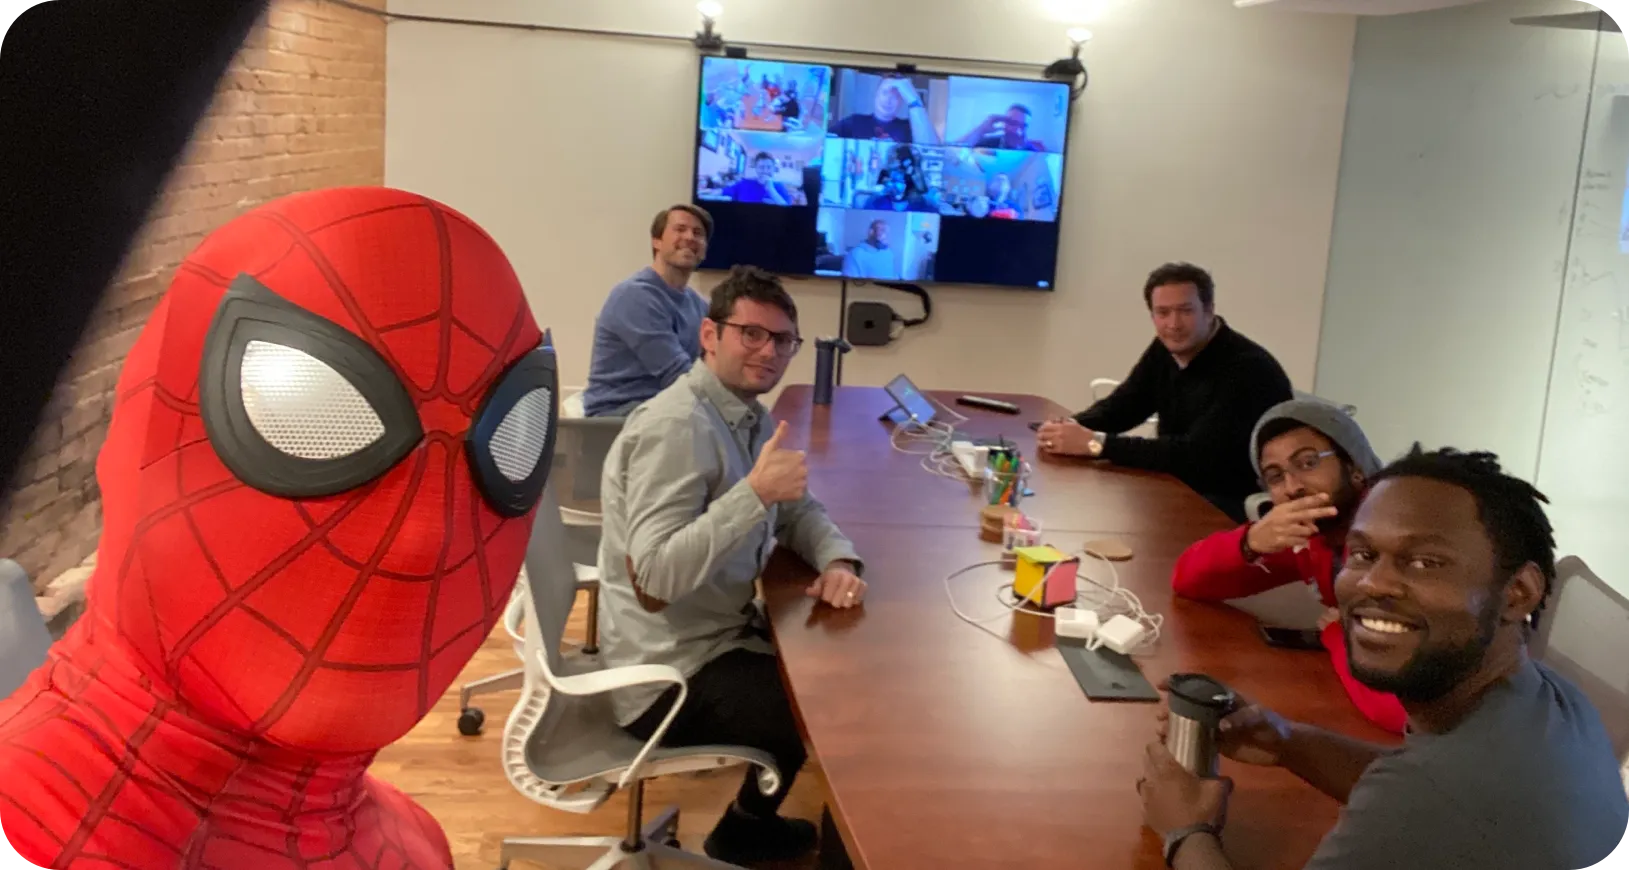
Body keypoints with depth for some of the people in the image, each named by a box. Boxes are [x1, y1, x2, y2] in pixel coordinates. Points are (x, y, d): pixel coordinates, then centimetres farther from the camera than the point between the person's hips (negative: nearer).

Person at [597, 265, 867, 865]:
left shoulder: (752, 418, 6)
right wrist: (755, 492, -39)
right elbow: (653, 577, -33)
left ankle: (751, 822, 33)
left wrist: (837, 561, -10)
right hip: (672, 674, -10)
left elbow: (798, 510, 12)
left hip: (720, 637, 10)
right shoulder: (675, 428, -25)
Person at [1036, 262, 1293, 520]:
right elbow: (1121, 404, 8)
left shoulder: (1247, 368, -25)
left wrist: (1095, 443, -32)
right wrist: (1072, 427, -15)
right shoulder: (1166, 349, 2)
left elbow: (1195, 454, -32)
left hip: (1240, 506, -8)